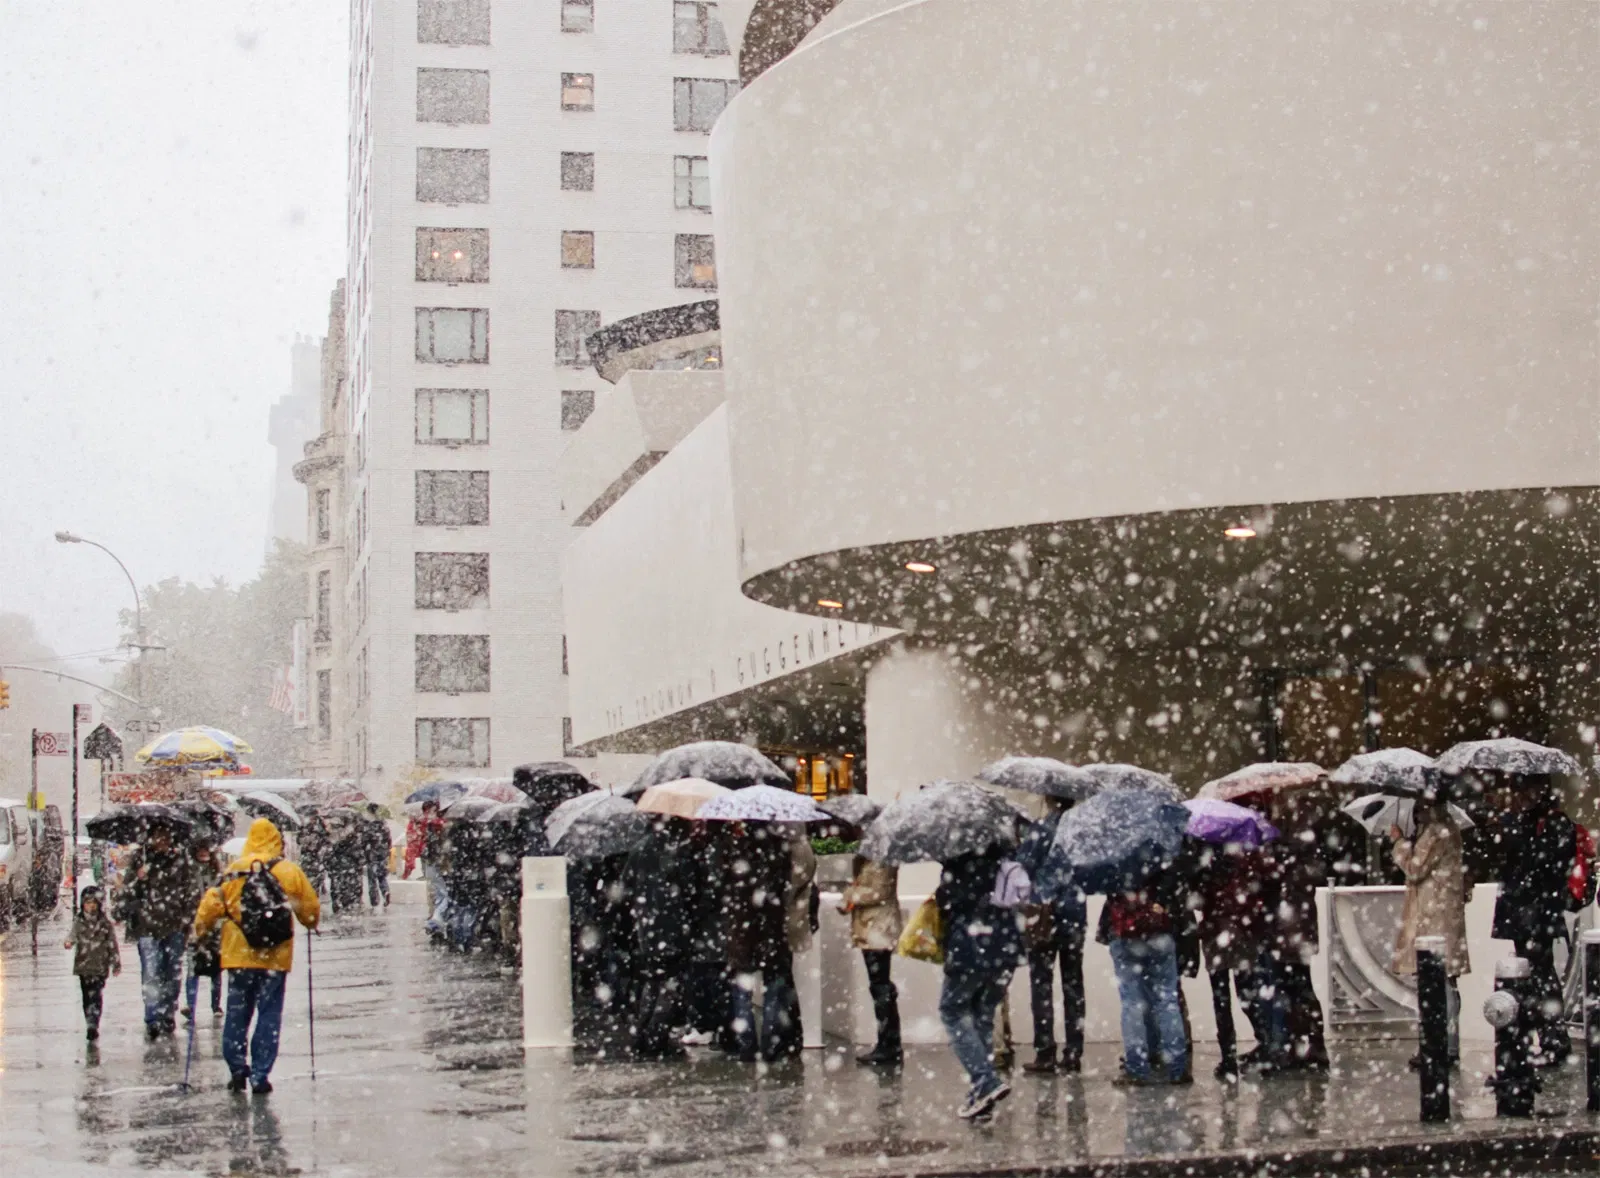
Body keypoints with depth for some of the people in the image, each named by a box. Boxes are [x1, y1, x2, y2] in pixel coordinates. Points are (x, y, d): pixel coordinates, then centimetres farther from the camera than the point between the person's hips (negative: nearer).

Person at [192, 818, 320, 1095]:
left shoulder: (232, 872, -2)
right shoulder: (289, 872, -2)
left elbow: (211, 906, -2)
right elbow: (311, 908, 5)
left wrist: (200, 933, 16)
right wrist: (311, 922, 28)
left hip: (238, 956, 1)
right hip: (275, 958, -1)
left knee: (237, 1013, 13)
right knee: (269, 1015, 5)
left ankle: (237, 1068, 11)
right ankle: (260, 1075, 2)